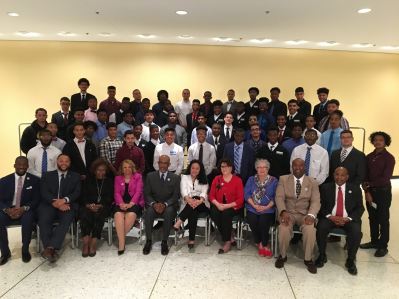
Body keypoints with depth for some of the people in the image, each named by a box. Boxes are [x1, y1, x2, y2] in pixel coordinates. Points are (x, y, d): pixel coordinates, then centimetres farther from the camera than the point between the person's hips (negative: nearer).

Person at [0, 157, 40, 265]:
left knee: (28, 219, -34)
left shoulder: (34, 180, 3)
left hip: (26, 210, -2)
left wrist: (24, 208, -20)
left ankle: (25, 250, -12)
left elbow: (37, 199, -2)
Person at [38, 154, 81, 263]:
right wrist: (55, 202, -16)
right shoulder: (47, 175, 17)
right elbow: (44, 193, 2)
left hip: (67, 205, -1)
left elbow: (77, 193, 3)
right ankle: (51, 250, -29)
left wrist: (65, 200, -17)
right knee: (43, 220, -30)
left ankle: (50, 248, -38)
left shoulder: (75, 176, 17)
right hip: (49, 205, 1)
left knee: (66, 219, -33)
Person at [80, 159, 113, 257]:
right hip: (88, 206, 1)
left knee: (98, 215, -35)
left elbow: (110, 197, 6)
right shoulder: (88, 180, 20)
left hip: (103, 207, -1)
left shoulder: (109, 181, 17)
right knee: (85, 215, -33)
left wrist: (100, 205, -12)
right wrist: (88, 205, -11)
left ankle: (93, 243, -34)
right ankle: (86, 243, -34)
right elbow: (83, 195, 9)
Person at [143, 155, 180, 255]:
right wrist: (154, 203, -16)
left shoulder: (175, 177, 6)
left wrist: (165, 204, -18)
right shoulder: (150, 176, 9)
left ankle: (164, 242, -22)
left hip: (169, 206, -1)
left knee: (169, 212, -34)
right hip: (153, 205, 1)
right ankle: (148, 241, -18)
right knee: (149, 212, -31)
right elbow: (146, 194, 3)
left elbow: (176, 195, -1)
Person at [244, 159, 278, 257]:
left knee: (263, 221, -29)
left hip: (268, 210, -1)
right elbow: (246, 194, 3)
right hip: (252, 209, 2)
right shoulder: (251, 180, 13)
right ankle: (259, 244, -1)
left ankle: (264, 244, -1)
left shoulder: (274, 181, 7)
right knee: (252, 221, -27)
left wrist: (266, 207, -16)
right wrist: (254, 205, -13)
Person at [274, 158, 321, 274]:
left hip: (304, 214, 1)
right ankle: (282, 255, -4)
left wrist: (311, 215, -24)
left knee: (310, 230, -30)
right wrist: (283, 211, -25)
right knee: (284, 229, -31)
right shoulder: (283, 179, 4)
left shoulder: (312, 182, 6)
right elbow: (279, 197, -5)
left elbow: (316, 201, -4)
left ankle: (308, 259, -5)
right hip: (288, 212, 0)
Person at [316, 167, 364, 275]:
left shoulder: (355, 189, 6)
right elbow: (321, 206, 1)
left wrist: (348, 218, -14)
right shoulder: (325, 188, 4)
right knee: (321, 228, -29)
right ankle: (322, 255, -4)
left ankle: (350, 260, -5)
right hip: (330, 217, 0)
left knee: (356, 232, -28)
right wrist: (330, 217, -16)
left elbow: (360, 208, 2)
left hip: (348, 219, 1)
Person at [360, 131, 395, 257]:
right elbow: (365, 175, 4)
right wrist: (367, 191, -6)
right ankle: (374, 241, 28)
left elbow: (385, 178, -15)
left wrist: (370, 185, -9)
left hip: (383, 192, -4)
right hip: (370, 191, 5)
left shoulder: (389, 158, -9)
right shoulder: (369, 157, 6)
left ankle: (383, 246, 16)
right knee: (372, 218, 13)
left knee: (383, 219, 5)